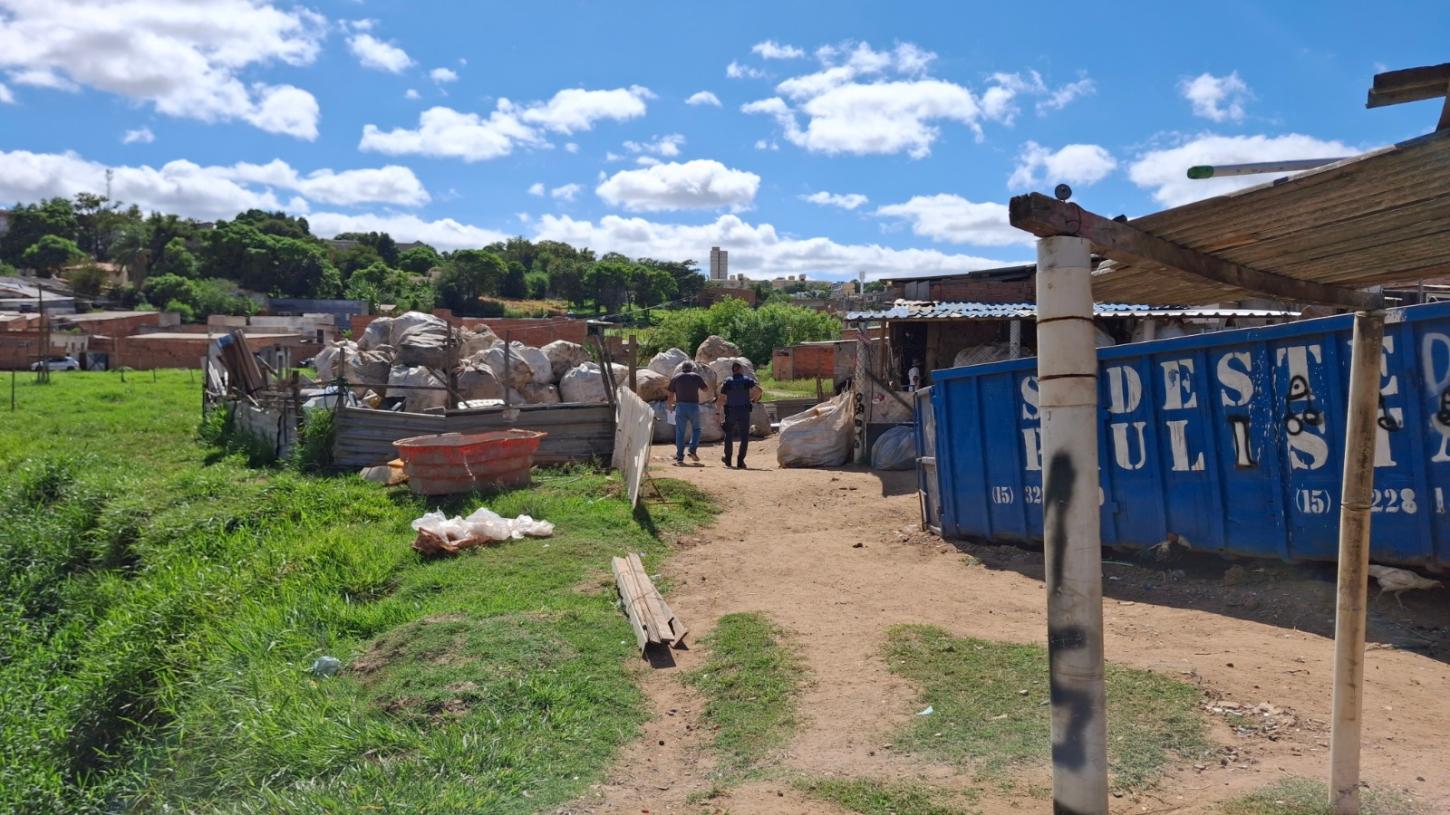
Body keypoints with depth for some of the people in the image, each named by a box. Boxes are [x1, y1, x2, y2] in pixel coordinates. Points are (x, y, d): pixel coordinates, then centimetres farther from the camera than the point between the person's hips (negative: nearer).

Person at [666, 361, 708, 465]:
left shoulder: (675, 378, 7)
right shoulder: (696, 377, 5)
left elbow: (670, 395, 7)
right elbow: (706, 390, 12)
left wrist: (670, 406, 21)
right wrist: (704, 382, 28)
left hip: (680, 406, 0)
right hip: (694, 406, 0)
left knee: (680, 432, 4)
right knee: (696, 429, 18)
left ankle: (679, 458, 2)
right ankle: (693, 450, -1)